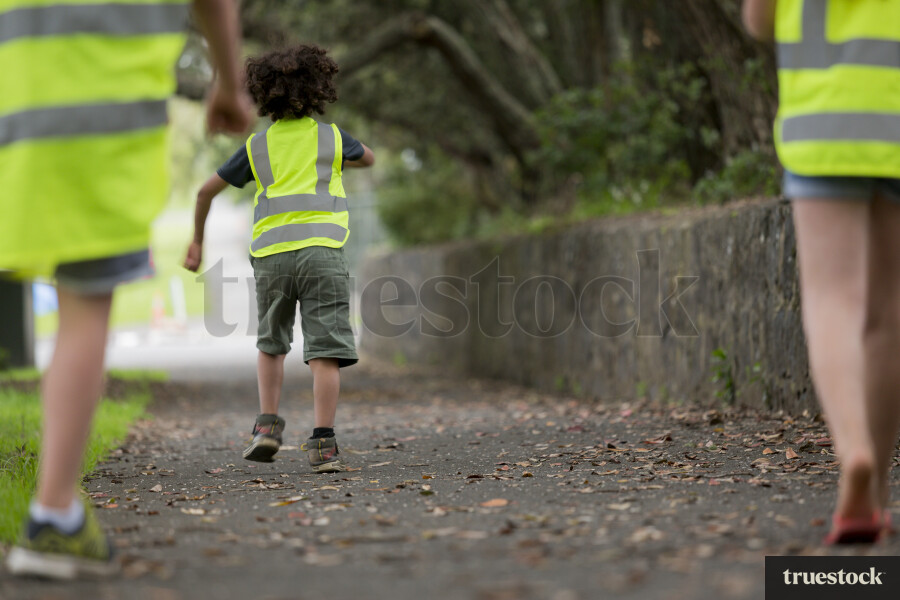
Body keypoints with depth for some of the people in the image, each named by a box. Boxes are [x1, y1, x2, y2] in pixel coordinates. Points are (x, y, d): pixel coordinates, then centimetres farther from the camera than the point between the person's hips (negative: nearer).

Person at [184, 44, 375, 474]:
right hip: (321, 249, -2)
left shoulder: (257, 146, 13)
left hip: (271, 254, 2)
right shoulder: (331, 137, 11)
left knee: (271, 344, 22)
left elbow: (206, 191, 17)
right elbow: (368, 159, 33)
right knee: (324, 350, -4)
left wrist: (197, 242, 29)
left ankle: (268, 425, 12)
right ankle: (322, 443, -13)